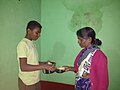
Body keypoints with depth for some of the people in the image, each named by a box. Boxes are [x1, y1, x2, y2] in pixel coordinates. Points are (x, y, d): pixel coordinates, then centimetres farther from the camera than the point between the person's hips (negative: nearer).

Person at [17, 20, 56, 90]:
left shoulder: (32, 44, 9)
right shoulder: (22, 44, -17)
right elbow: (23, 67, -24)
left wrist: (44, 63, 0)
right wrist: (44, 66, -27)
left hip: (36, 80, 8)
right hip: (26, 83, -8)